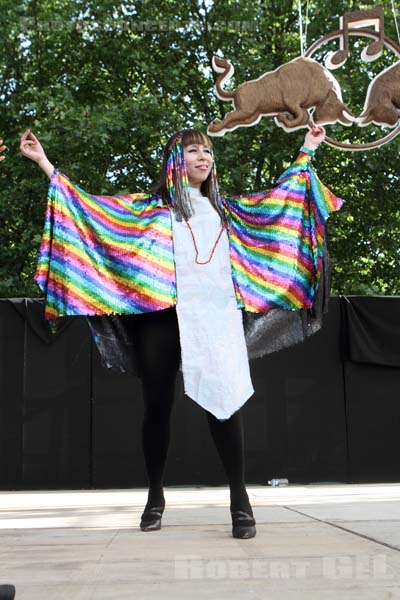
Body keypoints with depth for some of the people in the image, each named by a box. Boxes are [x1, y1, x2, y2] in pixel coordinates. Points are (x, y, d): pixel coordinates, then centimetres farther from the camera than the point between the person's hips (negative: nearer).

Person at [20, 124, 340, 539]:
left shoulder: (224, 209, 23)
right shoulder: (149, 208, 14)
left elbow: (275, 199, 35)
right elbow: (91, 206, 13)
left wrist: (306, 152, 41)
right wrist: (44, 163, 11)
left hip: (215, 315, 1)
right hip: (161, 315, -1)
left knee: (224, 401, -10)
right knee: (157, 404, 4)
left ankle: (239, 499, 0)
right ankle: (155, 495, 20)